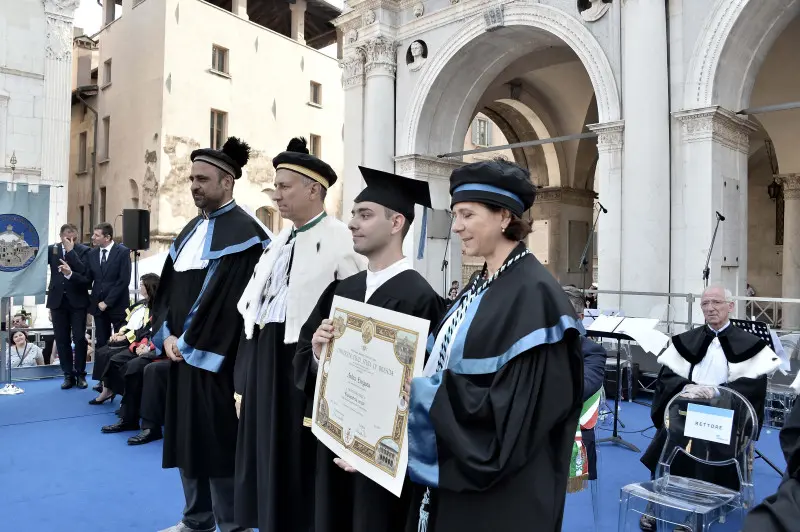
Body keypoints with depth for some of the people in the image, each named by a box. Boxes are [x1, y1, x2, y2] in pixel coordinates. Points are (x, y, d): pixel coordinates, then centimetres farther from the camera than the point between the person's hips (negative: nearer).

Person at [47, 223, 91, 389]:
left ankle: (80, 374, 12)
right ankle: (68, 374, 15)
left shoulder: (84, 250, -2)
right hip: (58, 300, 3)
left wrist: (71, 251, -18)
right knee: (62, 339, 6)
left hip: (77, 300, -3)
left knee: (79, 338, -1)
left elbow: (83, 272, -18)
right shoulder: (52, 249, 7)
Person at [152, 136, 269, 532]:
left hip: (216, 359, -8)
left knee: (218, 440, 0)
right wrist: (166, 334, -1)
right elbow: (168, 286, 13)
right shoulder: (191, 231, 14)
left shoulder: (243, 231, -13)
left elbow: (228, 298, -19)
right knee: (186, 436, 15)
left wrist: (188, 343, -13)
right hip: (182, 353, 9)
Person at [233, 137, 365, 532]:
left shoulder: (341, 240, -12)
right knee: (265, 464, 18)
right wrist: (243, 382, 12)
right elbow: (251, 309, 15)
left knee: (298, 469, 6)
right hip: (263, 360, 8)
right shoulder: (279, 243, 13)